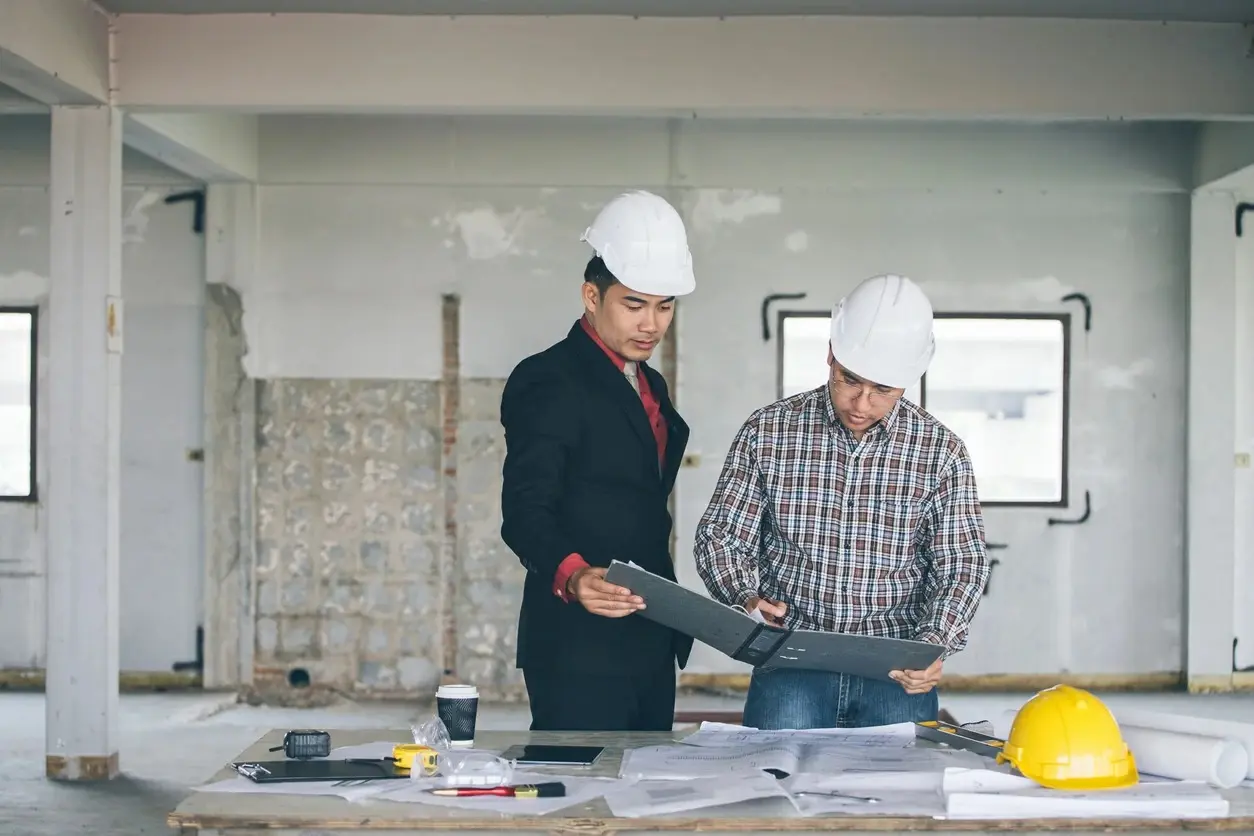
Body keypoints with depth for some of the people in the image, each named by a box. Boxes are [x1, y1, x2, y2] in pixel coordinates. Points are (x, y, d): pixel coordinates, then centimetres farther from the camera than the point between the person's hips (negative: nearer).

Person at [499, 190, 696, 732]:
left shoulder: (649, 386, 18)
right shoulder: (548, 381, -9)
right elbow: (525, 510, -20)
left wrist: (672, 619, 18)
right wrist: (571, 575, -38)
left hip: (650, 646, 9)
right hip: (580, 651, -8)